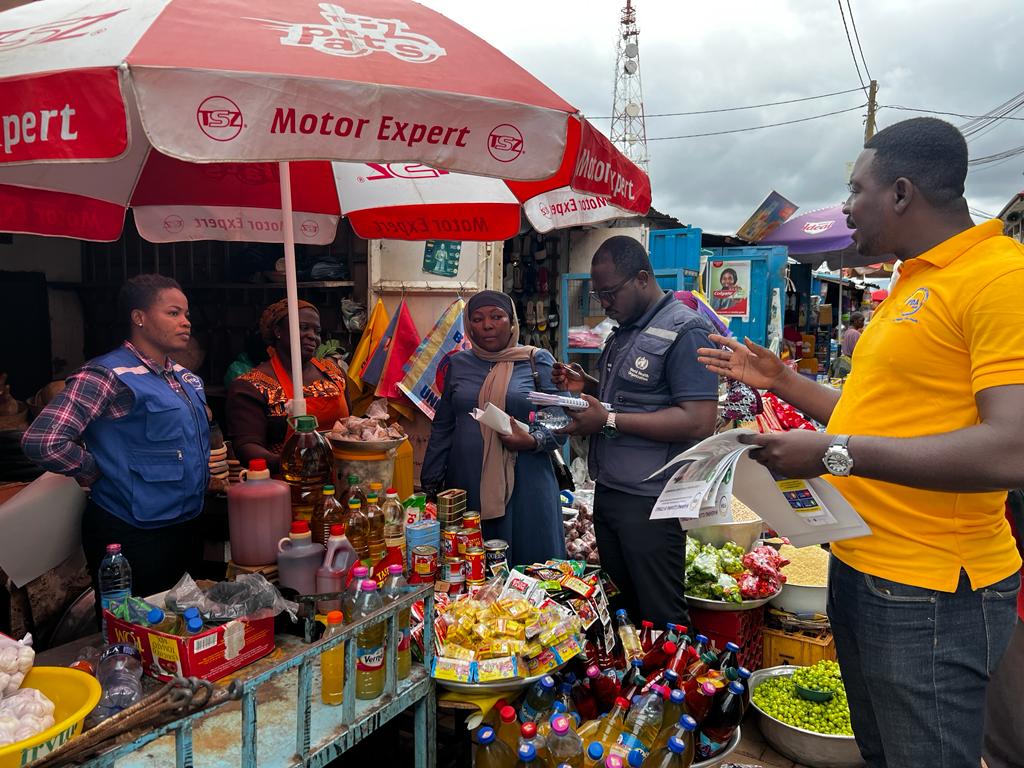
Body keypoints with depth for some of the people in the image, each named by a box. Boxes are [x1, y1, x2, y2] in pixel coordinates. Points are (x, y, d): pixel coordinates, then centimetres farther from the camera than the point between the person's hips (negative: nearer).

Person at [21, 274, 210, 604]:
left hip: (186, 526, 8)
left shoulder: (185, 378, 8)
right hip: (134, 537, -8)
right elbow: (43, 442, -26)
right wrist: (96, 473, -12)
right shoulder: (110, 376, -17)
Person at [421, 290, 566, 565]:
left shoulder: (538, 361, 2)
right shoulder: (458, 364, 11)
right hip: (465, 484, 3)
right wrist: (430, 484, 13)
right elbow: (442, 427, 15)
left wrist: (532, 441, -20)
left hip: (524, 485, -2)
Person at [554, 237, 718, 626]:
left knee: (660, 620, 5)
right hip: (609, 491, 9)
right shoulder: (624, 330, 14)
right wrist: (587, 386, 5)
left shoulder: (684, 330, -15)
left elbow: (699, 422, -23)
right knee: (619, 609, 20)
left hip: (649, 502, -9)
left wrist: (609, 421, -22)